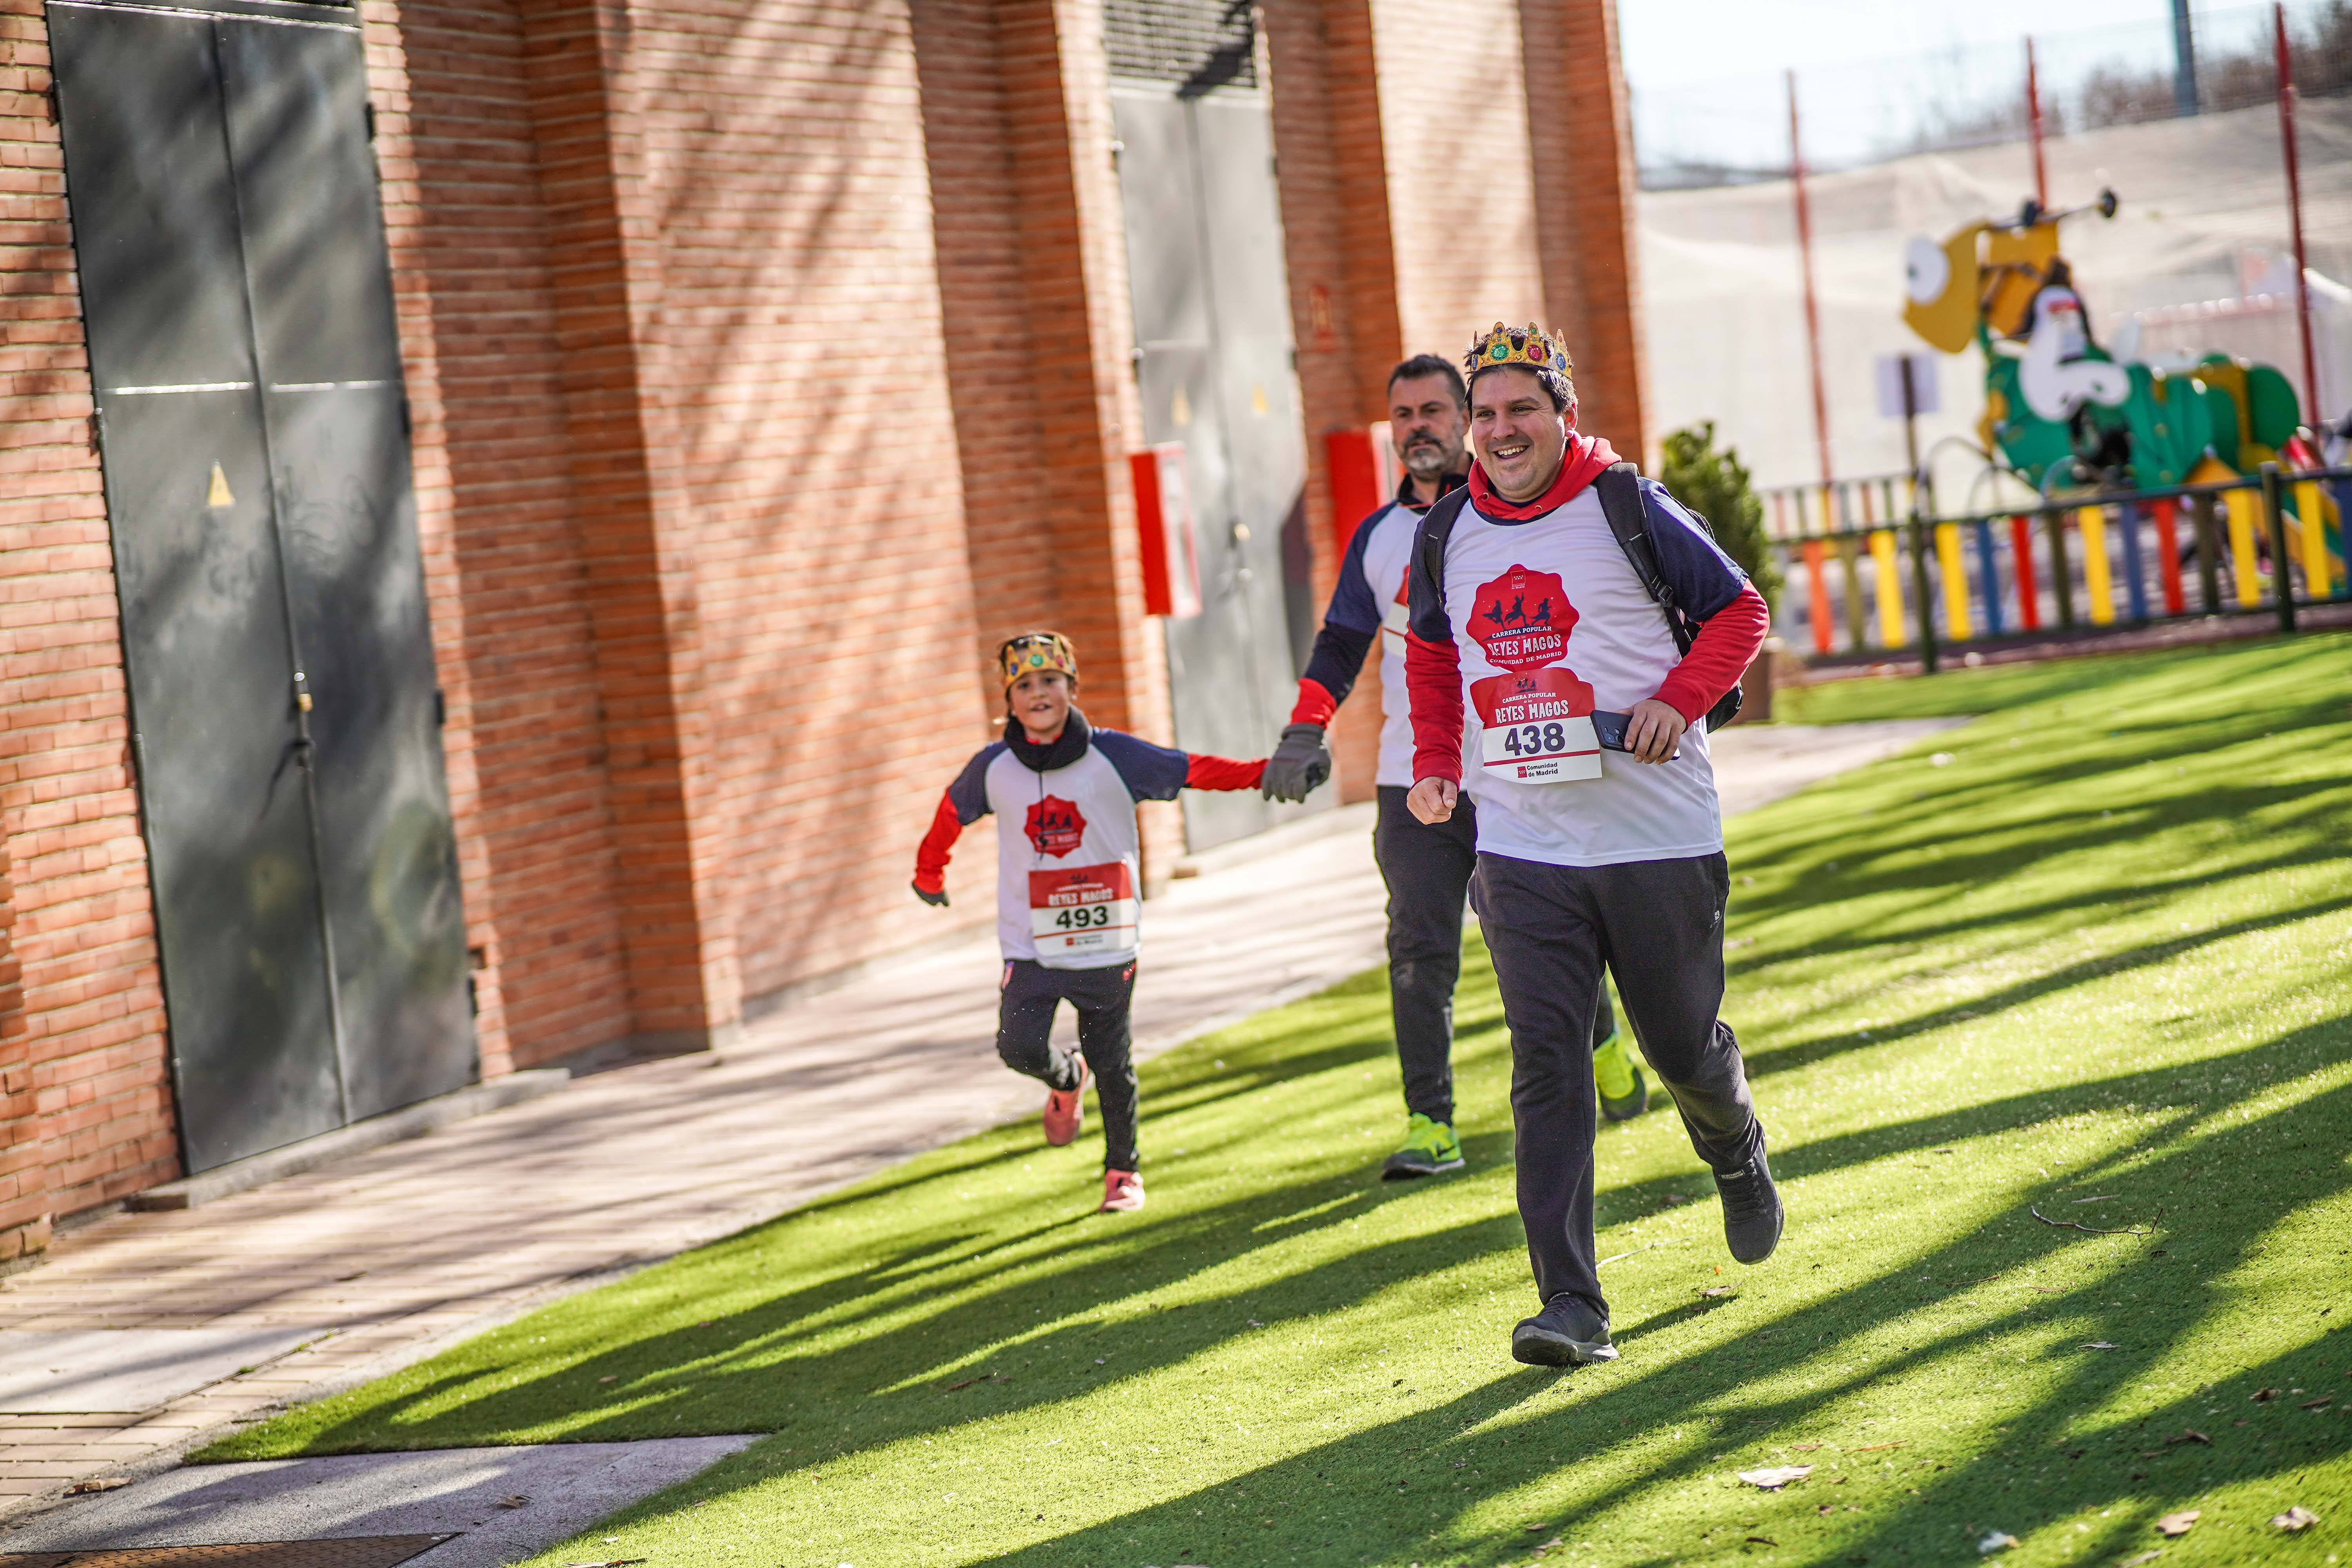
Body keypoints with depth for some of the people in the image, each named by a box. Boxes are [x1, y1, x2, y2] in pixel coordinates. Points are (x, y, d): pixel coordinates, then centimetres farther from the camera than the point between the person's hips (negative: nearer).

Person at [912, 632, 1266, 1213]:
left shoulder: (1111, 756, -6)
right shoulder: (995, 767, 0)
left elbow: (1192, 771, -8)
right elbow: (953, 811, 18)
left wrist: (1263, 772, -19)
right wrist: (929, 873, 31)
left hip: (1106, 941, -1)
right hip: (1030, 943, 1)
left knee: (1110, 1063, 6)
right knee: (1020, 1046, -16)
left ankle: (1124, 1171, 26)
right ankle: (1065, 1080, 21)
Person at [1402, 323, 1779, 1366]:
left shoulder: (1629, 508, -5)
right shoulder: (1447, 535, 7)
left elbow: (1738, 612, 2)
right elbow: (1432, 651, 25)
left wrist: (1678, 700, -15)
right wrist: (1434, 763, 12)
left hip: (1660, 838, -2)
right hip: (1522, 850, 2)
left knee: (1683, 1047, 10)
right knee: (1547, 1070, -8)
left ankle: (1737, 1155, 47)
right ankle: (1570, 1308, -10)